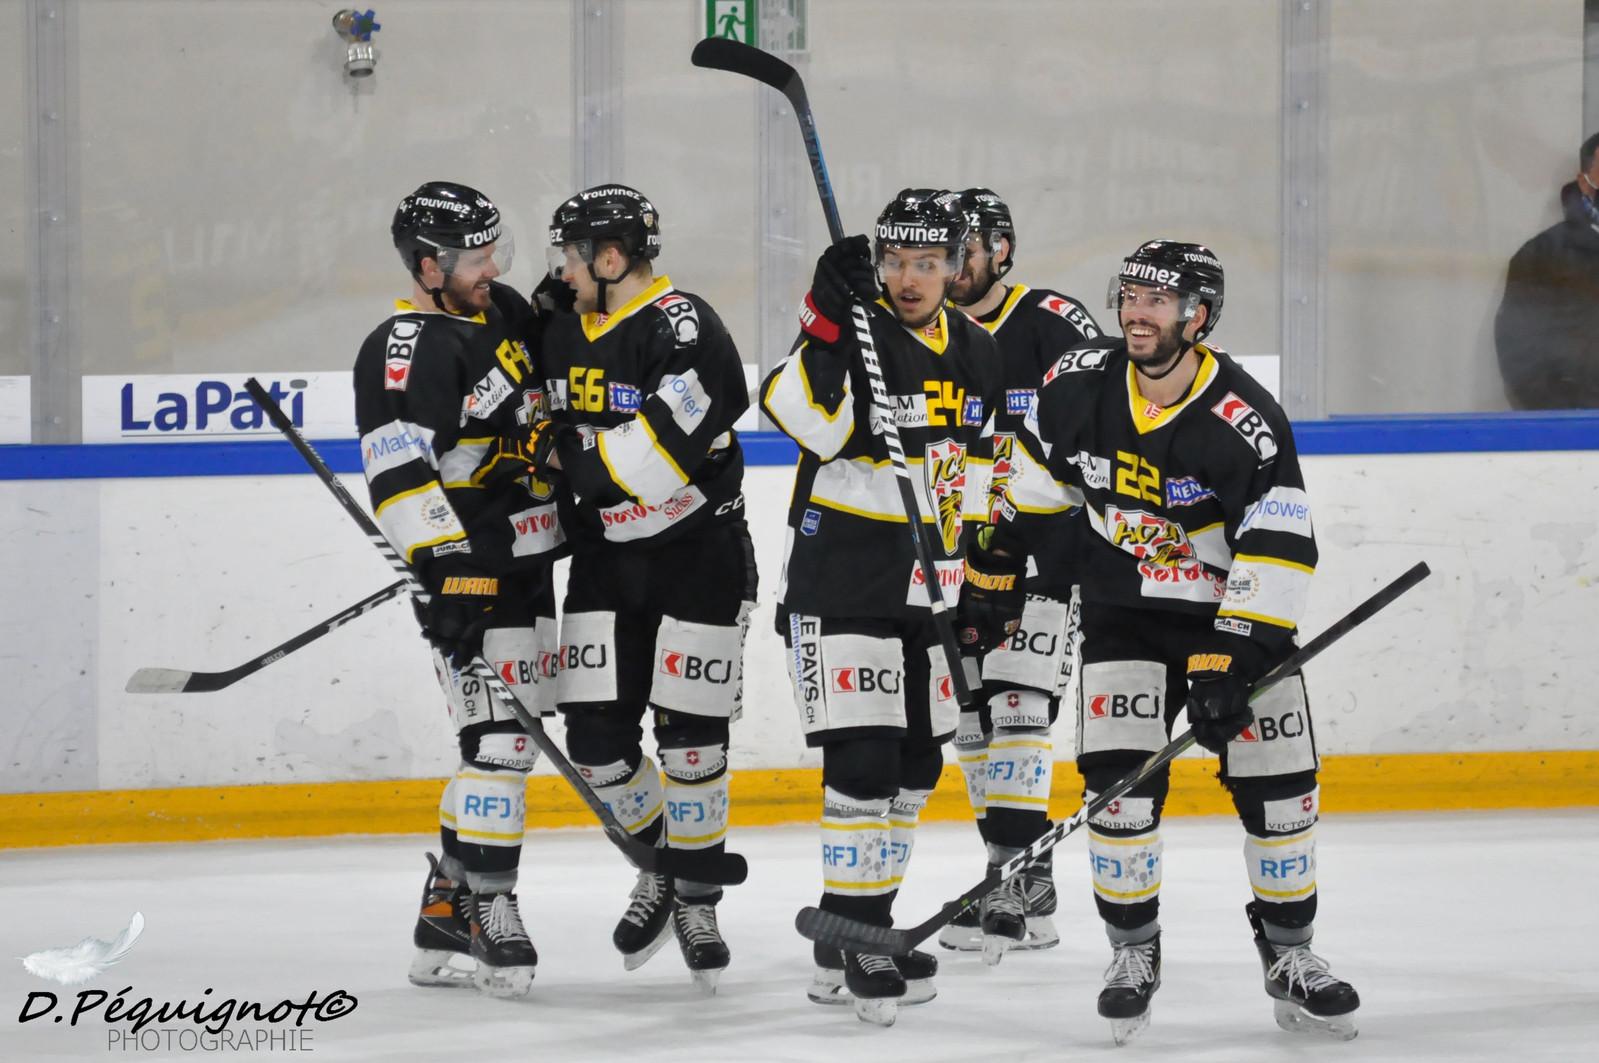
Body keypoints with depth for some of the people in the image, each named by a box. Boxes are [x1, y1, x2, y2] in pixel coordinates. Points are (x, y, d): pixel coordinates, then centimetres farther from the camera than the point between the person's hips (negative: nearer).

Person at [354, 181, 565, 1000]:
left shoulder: (508, 315, 11)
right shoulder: (409, 349, -16)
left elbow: (548, 416, 30)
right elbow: (399, 474, -25)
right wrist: (446, 576, -31)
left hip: (529, 568, 9)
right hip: (468, 576, -9)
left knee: (507, 743, 11)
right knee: (501, 743, -12)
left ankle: (445, 914, 18)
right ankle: (490, 915, -6)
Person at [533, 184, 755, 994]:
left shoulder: (685, 332, -21)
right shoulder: (565, 332, 6)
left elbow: (648, 461, -29)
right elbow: (555, 434, 22)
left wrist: (567, 451, -20)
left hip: (699, 554, -7)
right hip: (606, 559, 7)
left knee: (688, 737, -4)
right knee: (597, 736, 1)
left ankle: (698, 898, 11)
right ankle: (659, 867, 23)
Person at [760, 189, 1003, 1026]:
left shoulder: (975, 354, 8)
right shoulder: (854, 333, -13)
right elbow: (809, 422, -30)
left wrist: (957, 558, 21)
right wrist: (828, 322, -39)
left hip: (923, 586, 7)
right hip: (839, 579, -7)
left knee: (915, 766, 12)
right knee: (862, 762, -13)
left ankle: (860, 926, 24)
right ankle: (848, 954, -9)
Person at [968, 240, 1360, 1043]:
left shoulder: (1246, 421, -22)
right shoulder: (1080, 386, -10)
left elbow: (1279, 554, -25)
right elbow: (1033, 483, 9)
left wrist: (1230, 667, -30)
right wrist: (991, 576, 13)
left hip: (1237, 616, -2)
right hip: (1124, 611, 2)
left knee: (1277, 787, -2)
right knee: (1118, 783, -12)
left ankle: (1290, 959, 15)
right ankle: (1133, 954, 4)